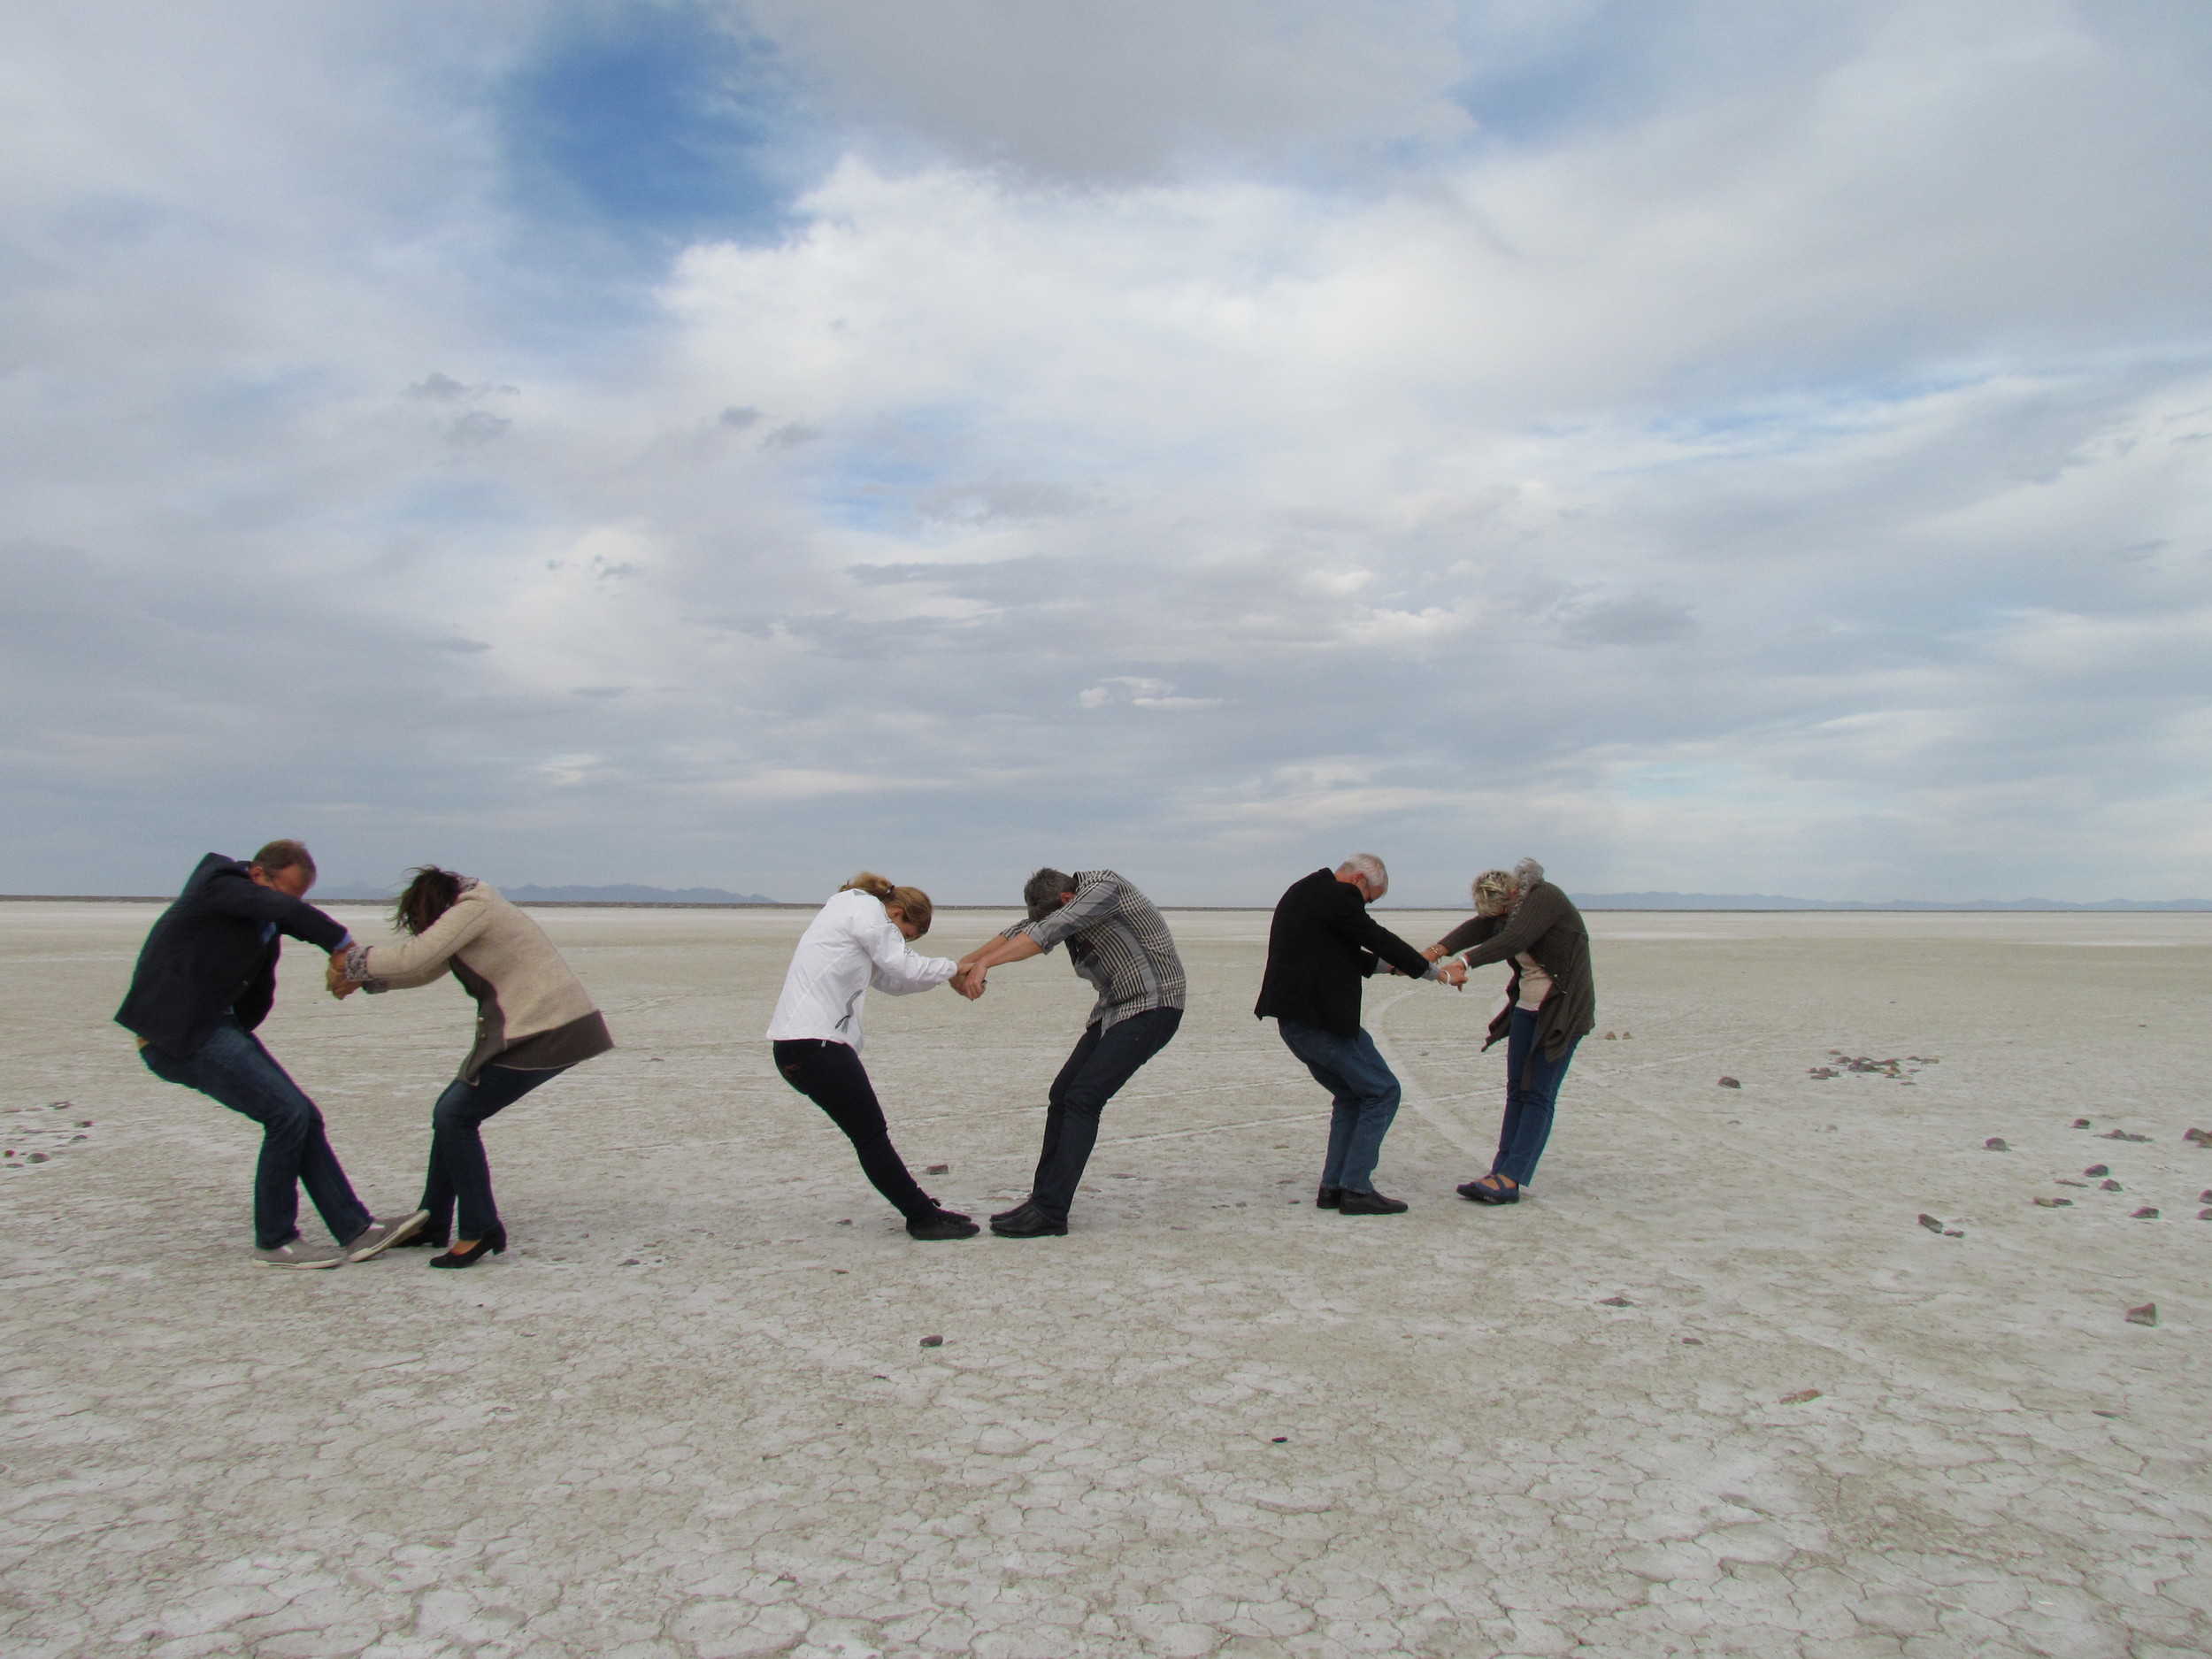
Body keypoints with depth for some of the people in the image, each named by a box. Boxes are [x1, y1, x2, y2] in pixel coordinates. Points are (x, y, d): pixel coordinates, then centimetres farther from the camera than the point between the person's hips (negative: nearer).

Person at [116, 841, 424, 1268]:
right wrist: (344, 945, -23)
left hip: (217, 1027, 9)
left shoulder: (265, 926, 14)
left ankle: (356, 1231, 4)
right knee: (287, 1113, -16)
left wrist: (239, 1039, 5)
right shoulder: (220, 885, -12)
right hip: (177, 1034, -9)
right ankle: (273, 1241, -3)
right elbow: (290, 913, -30)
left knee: (303, 1117, 2)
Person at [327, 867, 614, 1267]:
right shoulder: (465, 917, 18)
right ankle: (432, 1223, 26)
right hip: (527, 1031, 10)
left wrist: (354, 961, -5)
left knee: (456, 1116, -8)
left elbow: (415, 956, -21)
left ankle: (481, 1230, -2)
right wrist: (364, 980, 15)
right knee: (450, 1112, 14)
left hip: (549, 1034, -10)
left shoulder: (474, 908, -12)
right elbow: (425, 968, 27)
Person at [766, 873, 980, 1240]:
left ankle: (922, 1210, 18)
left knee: (871, 1135, 12)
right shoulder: (866, 910, -5)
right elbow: (903, 966, -9)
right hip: (813, 1042, -10)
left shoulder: (848, 910, 25)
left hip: (797, 1044, 10)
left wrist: (948, 975, 13)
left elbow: (891, 980, 23)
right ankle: (923, 1218, 2)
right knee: (872, 1136, -4)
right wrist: (953, 968, 5)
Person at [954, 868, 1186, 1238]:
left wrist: (985, 963, -35)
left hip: (1152, 1007, -9)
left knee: (1082, 1099, -16)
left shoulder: (1104, 888, -20)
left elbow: (1048, 933, -30)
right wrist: (965, 961, 3)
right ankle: (1044, 1199, 12)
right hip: (1115, 1008, 10)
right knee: (1062, 1095, 5)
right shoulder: (1069, 905, 7)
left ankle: (1050, 1213, -15)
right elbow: (1023, 931, 13)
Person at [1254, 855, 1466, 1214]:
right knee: (1382, 1092, 0)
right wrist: (1441, 973, 1)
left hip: (1294, 1021, 10)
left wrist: (1392, 964, 26)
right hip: (1321, 1020, -10)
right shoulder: (1338, 896, -11)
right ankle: (1356, 1190, -1)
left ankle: (1332, 1187, 17)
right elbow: (1381, 940, -9)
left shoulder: (1303, 892, 19)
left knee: (1351, 1095, 20)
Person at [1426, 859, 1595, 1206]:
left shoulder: (1545, 898, -17)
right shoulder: (1508, 907, 8)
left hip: (1562, 1011, -8)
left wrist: (1465, 961, -37)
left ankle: (1510, 1180, -11)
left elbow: (1513, 939, -30)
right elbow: (1477, 927, -6)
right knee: (1516, 1092, 4)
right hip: (1527, 1007, 8)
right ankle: (1501, 1173, 5)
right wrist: (1438, 949, -23)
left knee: (1538, 1095, -9)